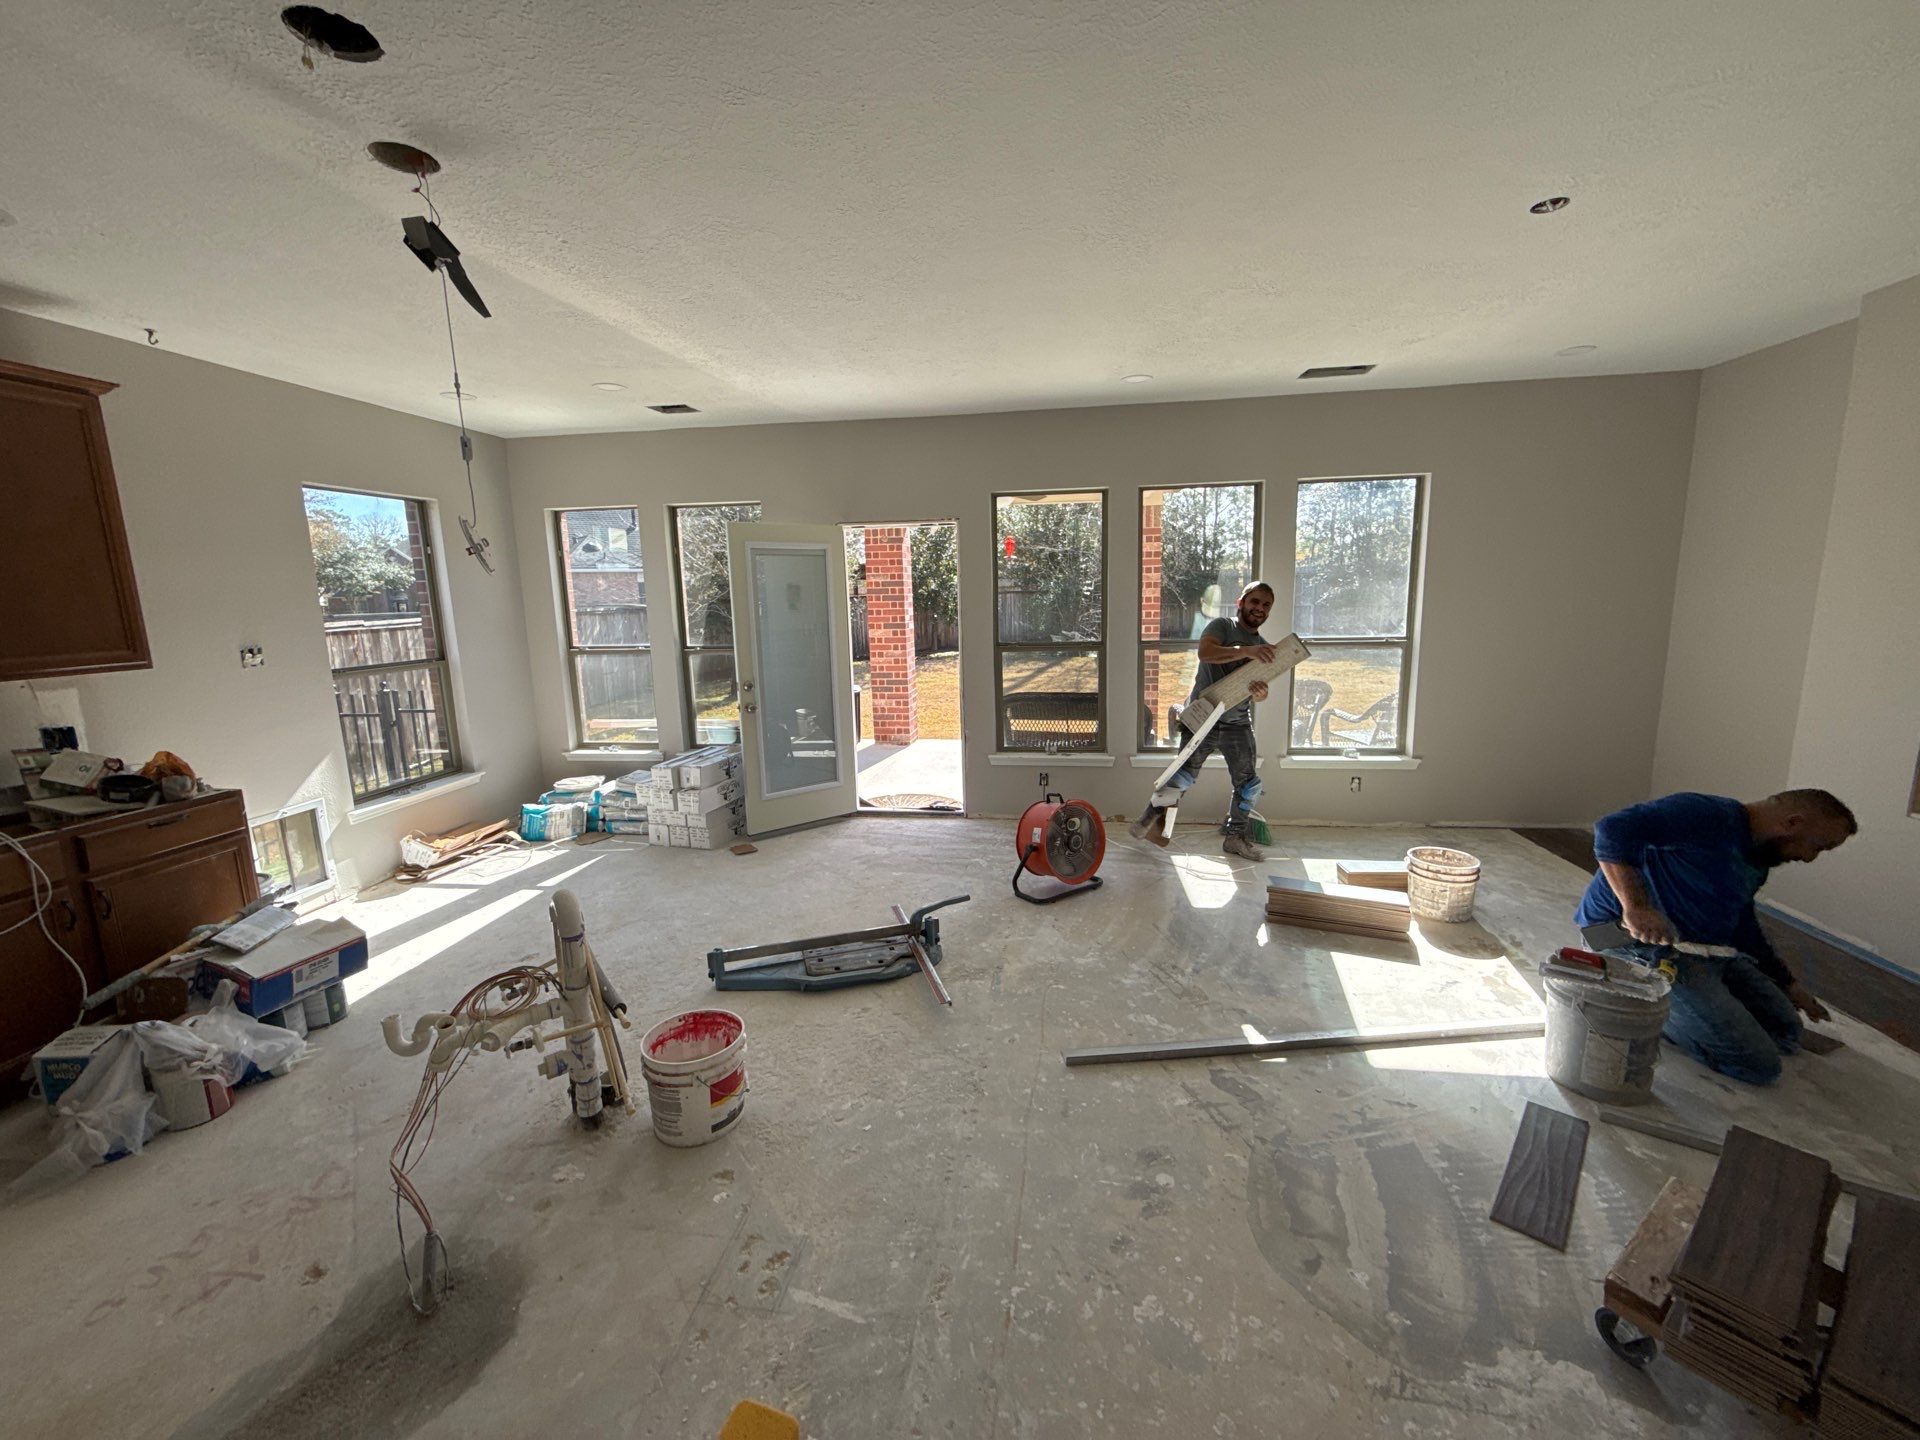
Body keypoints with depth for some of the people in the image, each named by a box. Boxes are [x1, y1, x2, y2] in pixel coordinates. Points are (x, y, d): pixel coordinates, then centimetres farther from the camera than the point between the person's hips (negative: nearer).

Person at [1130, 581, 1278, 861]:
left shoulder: (1265, 648, 14)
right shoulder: (1221, 626, -2)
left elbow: (1261, 689, 9)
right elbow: (1205, 652, -22)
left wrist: (1261, 692, -15)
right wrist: (1245, 651, -31)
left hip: (1238, 723, 6)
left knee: (1249, 783, 6)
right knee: (1185, 774, -7)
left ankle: (1236, 837, 20)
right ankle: (1151, 817, 11)